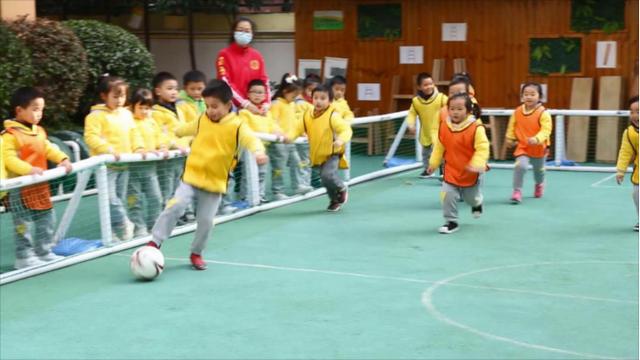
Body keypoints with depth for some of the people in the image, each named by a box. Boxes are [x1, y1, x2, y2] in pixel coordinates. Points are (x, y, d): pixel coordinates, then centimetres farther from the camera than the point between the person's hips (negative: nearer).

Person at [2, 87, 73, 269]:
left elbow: (49, 149, 12)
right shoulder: (10, 135, -17)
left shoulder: (39, 131, 10)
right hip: (20, 188, -8)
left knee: (47, 220, 15)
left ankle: (43, 252, 28)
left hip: (40, 186, 8)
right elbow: (9, 159, -23)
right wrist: (29, 169, -35)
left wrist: (63, 159, -5)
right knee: (23, 223, 0)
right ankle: (24, 257, 10)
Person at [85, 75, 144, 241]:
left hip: (124, 164, 7)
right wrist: (108, 149, -27)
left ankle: (116, 232, 20)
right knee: (111, 199, -16)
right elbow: (91, 136, -18)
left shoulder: (126, 114, 12)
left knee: (120, 199, 12)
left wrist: (138, 147, 2)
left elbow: (133, 133, 19)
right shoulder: (96, 115, -10)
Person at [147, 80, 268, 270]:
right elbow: (185, 129, 23)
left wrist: (258, 152, -47)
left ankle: (196, 253, 24)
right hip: (191, 176, 2)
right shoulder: (202, 121, 3)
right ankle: (155, 242, -6)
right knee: (175, 206, -16)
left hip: (215, 182, -2)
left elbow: (251, 140, -27)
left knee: (206, 220, 4)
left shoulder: (237, 126, -11)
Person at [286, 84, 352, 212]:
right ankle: (335, 200, 37)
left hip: (333, 153, -6)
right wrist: (290, 136, -16)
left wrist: (341, 140, -44)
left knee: (327, 175, -24)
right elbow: (298, 128, 4)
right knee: (325, 178, 14)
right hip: (318, 154, 6)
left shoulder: (333, 116, -18)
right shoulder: (308, 115, -1)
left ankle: (342, 188, 7)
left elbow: (346, 129, -25)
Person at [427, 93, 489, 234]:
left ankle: (477, 203, 57)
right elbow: (439, 147, 4)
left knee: (471, 197, 19)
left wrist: (477, 165, -35)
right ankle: (451, 222, 6)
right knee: (448, 195, -10)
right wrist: (433, 164, 7)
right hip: (451, 171, 2)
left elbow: (482, 148, -23)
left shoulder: (476, 127, -23)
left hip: (470, 172, -2)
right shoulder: (444, 127, -9)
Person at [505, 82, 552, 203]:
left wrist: (536, 139, -40)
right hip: (522, 147, 1)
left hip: (538, 148, -1)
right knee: (520, 166, -25)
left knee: (539, 170, 22)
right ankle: (517, 191, -14)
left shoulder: (543, 113, -20)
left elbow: (546, 130, -26)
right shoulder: (517, 112, -7)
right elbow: (512, 126, 9)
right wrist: (510, 138, 10)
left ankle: (539, 184, 55)